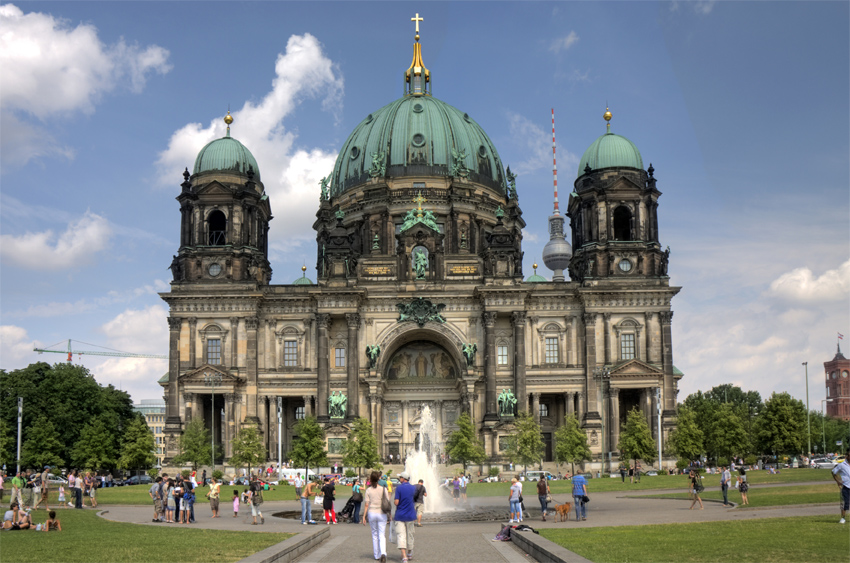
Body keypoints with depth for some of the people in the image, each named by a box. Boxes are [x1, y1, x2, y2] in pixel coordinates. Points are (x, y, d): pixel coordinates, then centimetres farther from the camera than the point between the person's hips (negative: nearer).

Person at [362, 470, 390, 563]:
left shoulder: (368, 490, -4)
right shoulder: (383, 489, -4)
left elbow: (366, 505, -5)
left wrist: (364, 517, 0)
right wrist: (389, 514, 10)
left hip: (371, 513, 1)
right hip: (382, 514, -1)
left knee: (374, 535, 16)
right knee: (382, 535, 2)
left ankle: (376, 555, 22)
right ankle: (383, 553, -20)